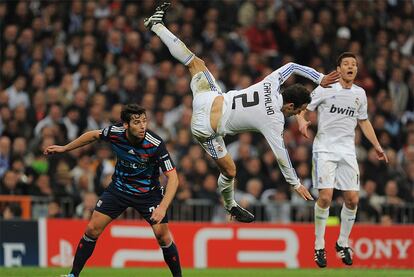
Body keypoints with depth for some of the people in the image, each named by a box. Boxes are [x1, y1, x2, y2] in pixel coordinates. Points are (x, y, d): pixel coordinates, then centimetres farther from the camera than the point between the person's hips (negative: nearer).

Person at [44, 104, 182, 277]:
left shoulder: (155, 144, -30)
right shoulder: (114, 133, -21)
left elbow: (172, 177, -29)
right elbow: (93, 135, 3)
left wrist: (163, 207, -41)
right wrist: (64, 149, 11)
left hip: (148, 192, -3)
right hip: (119, 188, 3)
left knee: (162, 235, -14)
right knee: (93, 229, -3)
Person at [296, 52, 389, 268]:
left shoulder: (360, 94, 11)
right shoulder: (325, 89, -3)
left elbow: (364, 121, 23)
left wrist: (377, 146, 19)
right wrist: (302, 121, -19)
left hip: (347, 152, 4)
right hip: (324, 150, -4)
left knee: (352, 199, -1)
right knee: (325, 197, -15)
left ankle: (343, 243, 18)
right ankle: (319, 246, -3)